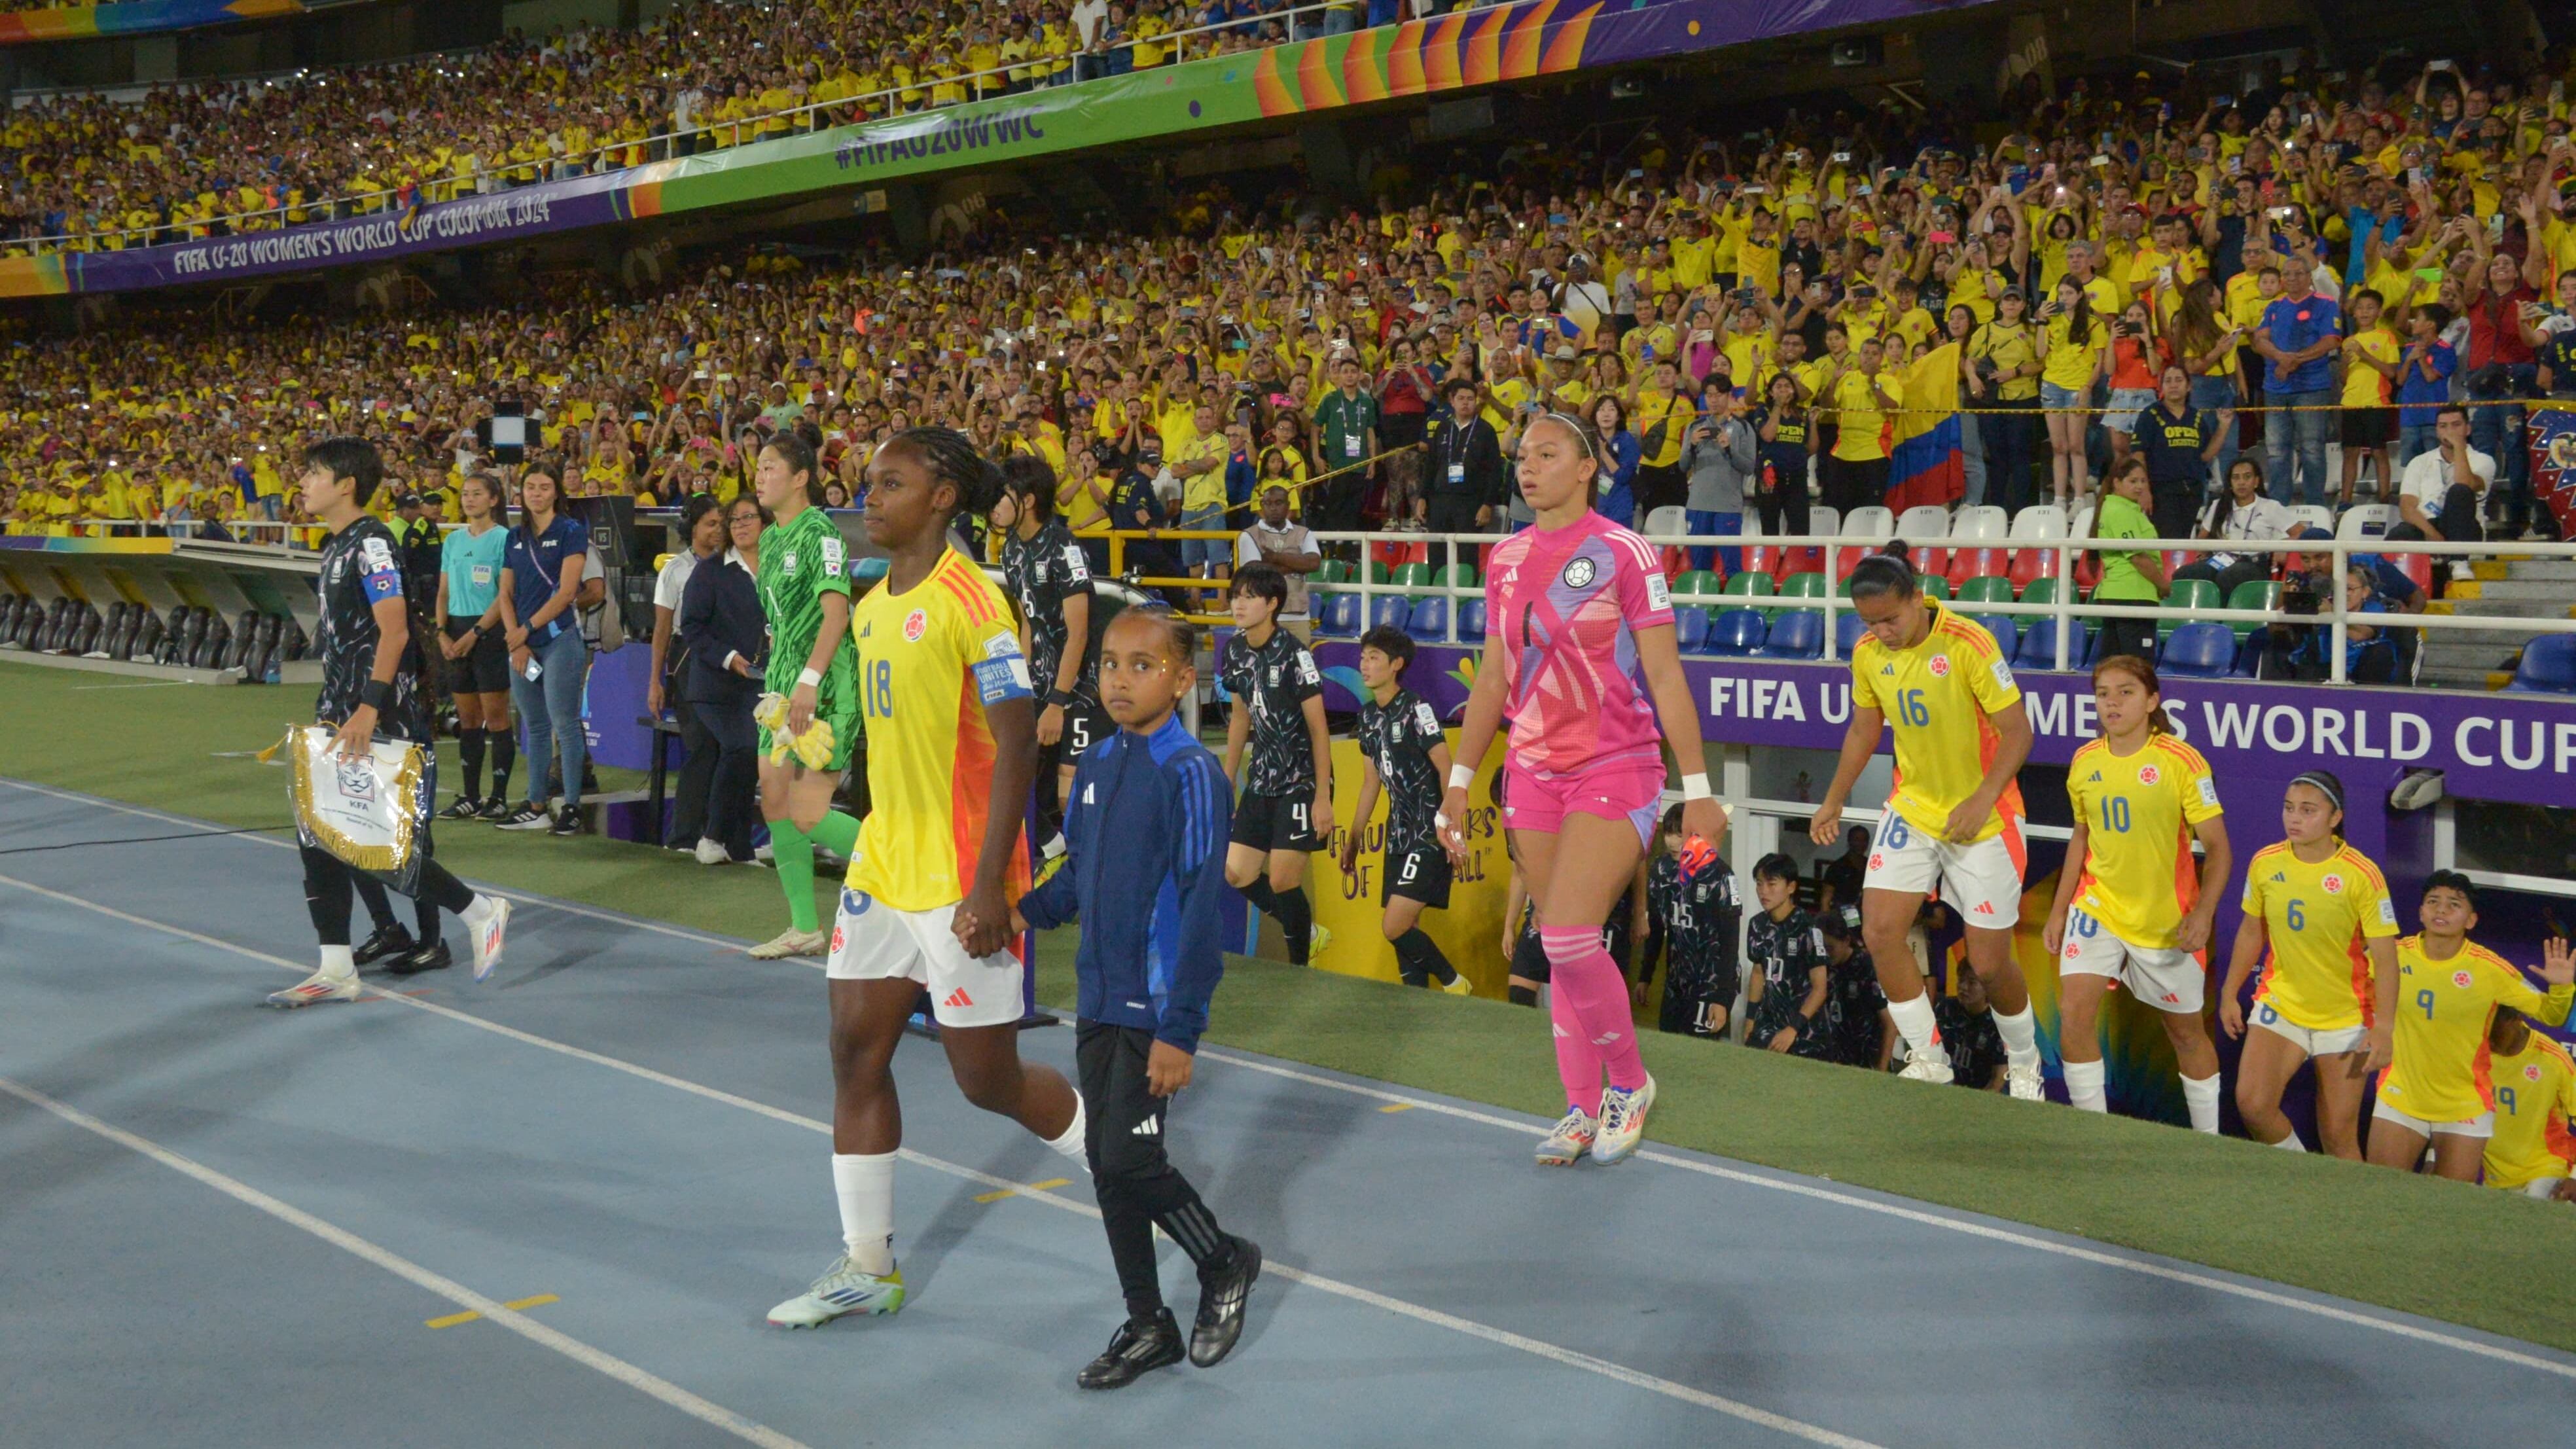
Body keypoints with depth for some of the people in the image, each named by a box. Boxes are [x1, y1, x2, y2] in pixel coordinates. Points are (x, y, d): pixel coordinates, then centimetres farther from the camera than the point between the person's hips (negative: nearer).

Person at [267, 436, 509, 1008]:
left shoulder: (371, 542, -14)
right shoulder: (334, 546, 15)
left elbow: (393, 630, -22)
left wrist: (368, 709, -27)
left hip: (380, 721, -10)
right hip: (341, 715, 10)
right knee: (321, 837, 5)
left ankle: (481, 912, 12)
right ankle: (336, 971, 9)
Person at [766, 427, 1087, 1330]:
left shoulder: (970, 601, -15)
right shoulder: (870, 608, 11)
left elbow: (1017, 746, -19)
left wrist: (988, 886, -23)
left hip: (959, 884, -8)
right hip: (882, 871, 8)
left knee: (989, 1079, -1)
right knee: (856, 1055, 8)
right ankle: (867, 1269, 17)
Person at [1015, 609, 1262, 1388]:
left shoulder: (1191, 773, -14)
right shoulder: (1095, 766, 7)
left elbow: (1204, 906, -16)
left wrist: (1180, 1030, -19)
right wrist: (1025, 909, 0)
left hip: (1157, 1004, -7)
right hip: (1098, 1001, 7)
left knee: (1132, 1159, -9)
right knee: (1106, 1161, 9)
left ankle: (1224, 1264, 19)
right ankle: (1148, 1326, 22)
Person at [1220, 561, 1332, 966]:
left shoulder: (1293, 655, -17)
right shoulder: (1236, 651, 4)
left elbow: (1318, 728, -15)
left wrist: (1322, 797, -18)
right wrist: (1228, 779, 18)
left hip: (1301, 781, -7)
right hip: (1263, 778, 7)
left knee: (1282, 880, -9)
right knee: (1237, 874, 4)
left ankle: (1299, 966, 10)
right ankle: (1307, 932, 25)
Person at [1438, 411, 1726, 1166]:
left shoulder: (1623, 552, -7)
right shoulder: (1507, 558, 9)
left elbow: (1664, 675, -7)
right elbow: (1494, 677, 16)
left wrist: (1697, 788, -10)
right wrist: (1459, 779, 15)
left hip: (1617, 770, -5)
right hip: (1534, 771, 6)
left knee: (1568, 937, -17)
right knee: (1561, 950, 7)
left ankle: (1629, 1080, 4)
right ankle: (1583, 1110, 18)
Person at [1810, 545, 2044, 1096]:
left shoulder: (1968, 643, -21)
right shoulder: (1868, 653, -3)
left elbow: (2017, 731, -18)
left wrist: (1982, 801, -28)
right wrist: (1834, 801, 16)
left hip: (1983, 818, -5)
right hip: (1912, 809, 5)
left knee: (1989, 962, -1)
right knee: (1879, 932, -9)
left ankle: (2024, 1064, 25)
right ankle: (1928, 1060, 5)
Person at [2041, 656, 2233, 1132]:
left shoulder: (2181, 762, -13)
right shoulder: (2084, 762, 0)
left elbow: (2218, 847, -10)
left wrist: (2203, 912, -23)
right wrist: (2058, 910, 13)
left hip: (2167, 920, -3)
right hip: (2098, 906, 3)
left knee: (2186, 1031, 11)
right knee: (2073, 1011, -15)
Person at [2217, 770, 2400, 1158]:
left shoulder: (2361, 875, -14)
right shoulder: (2265, 863, -3)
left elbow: (2385, 958, -14)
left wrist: (2383, 1030, -20)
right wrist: (2230, 994, 14)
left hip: (2345, 1019, -3)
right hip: (2279, 1005, 3)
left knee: (2338, 1137, 0)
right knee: (2252, 1103, -16)